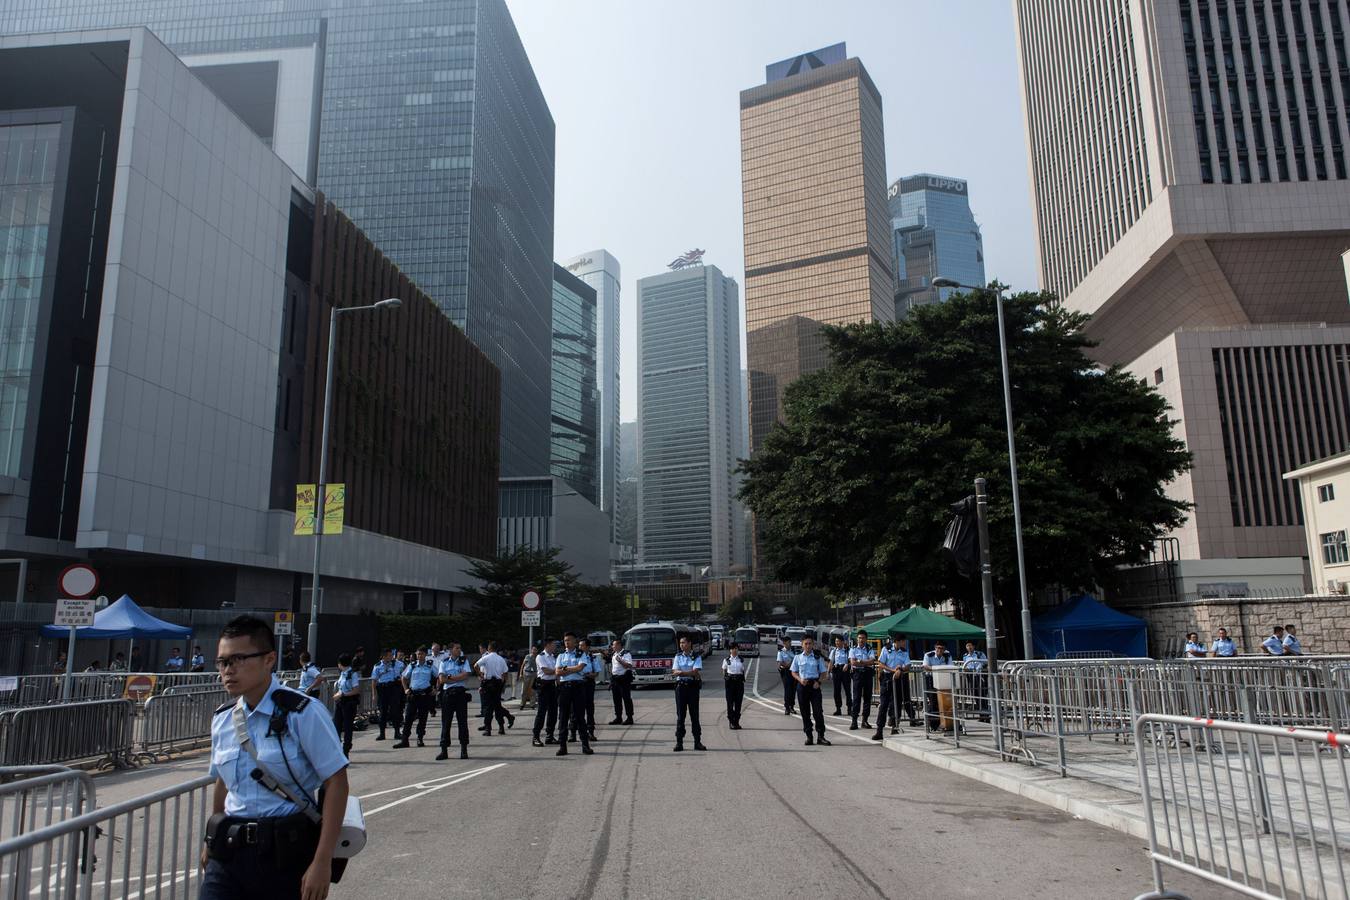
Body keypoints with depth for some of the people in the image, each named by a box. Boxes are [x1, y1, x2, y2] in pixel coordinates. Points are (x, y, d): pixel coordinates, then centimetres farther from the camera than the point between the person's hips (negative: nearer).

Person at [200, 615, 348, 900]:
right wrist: (211, 841, 25)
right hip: (228, 851, 4)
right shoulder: (222, 720, 5)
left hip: (286, 855, -4)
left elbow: (336, 782, -14)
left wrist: (322, 863, -16)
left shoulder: (302, 713, -13)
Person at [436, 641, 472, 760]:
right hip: (447, 693, 1)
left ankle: (464, 749, 7)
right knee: (445, 722, 2)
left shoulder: (464, 661, 7)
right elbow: (442, 679, -4)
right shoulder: (444, 663, 8)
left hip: (461, 693, -1)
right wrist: (458, 678, -8)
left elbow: (465, 675, -8)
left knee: (463, 721, 1)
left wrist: (450, 677, -8)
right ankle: (444, 750, 8)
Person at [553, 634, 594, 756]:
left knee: (580, 716, 0)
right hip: (564, 686, 3)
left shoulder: (581, 655, 5)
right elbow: (558, 672, 0)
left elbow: (580, 667, -12)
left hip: (578, 686, -2)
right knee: (563, 717, 3)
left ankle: (585, 745, 4)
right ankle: (562, 746, 8)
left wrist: (565, 668, -4)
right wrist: (574, 670, -6)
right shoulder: (561, 656, 13)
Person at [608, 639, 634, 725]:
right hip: (614, 678, 8)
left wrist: (620, 660, -27)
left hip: (624, 679, -8)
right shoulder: (613, 654, 14)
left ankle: (629, 718, 2)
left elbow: (629, 665, -22)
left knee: (626, 699, -3)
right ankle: (618, 717, 19)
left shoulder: (626, 654, -11)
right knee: (616, 699, 11)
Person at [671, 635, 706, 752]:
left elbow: (695, 672, -12)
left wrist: (681, 672, -14)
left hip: (692, 686, -2)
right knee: (680, 715, 2)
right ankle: (679, 742, 5)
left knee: (694, 714, 2)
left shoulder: (697, 657, 1)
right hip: (680, 686, 2)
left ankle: (697, 742, 7)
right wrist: (690, 673, -9)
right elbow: (675, 672, -2)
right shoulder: (678, 656, 9)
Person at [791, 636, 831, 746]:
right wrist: (800, 679, -9)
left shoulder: (817, 658, 4)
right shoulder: (798, 658, 5)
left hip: (814, 685, -1)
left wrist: (818, 681, -11)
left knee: (818, 711, -6)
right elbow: (794, 672, 9)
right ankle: (809, 736, 13)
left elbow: (823, 673, 7)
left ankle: (820, 736, 0)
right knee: (805, 712, 5)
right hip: (802, 685, 1)